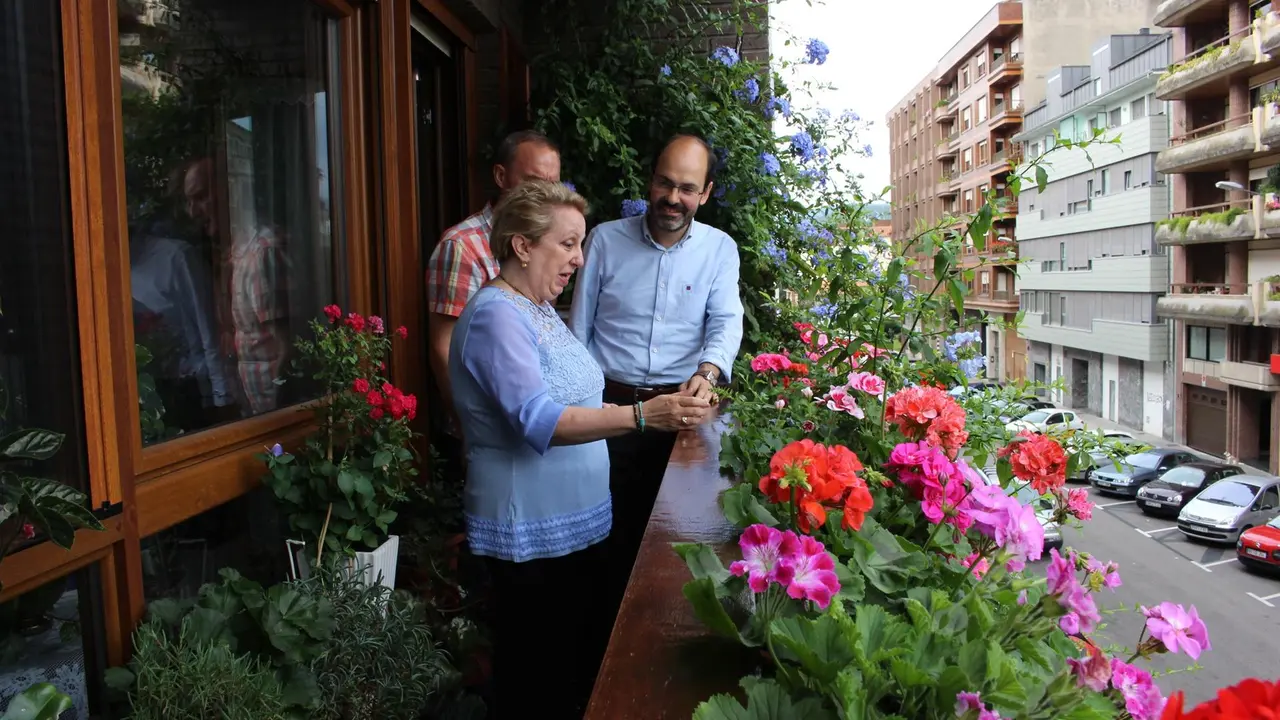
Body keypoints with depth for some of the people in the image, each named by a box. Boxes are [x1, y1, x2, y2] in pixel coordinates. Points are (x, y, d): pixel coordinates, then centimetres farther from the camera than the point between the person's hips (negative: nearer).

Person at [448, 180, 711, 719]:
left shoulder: (538, 309, 12)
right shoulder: (496, 315, -19)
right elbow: (540, 422, -29)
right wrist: (642, 416, -37)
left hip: (574, 523, 9)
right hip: (530, 535, -9)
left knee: (582, 649, 19)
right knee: (532, 673, 6)